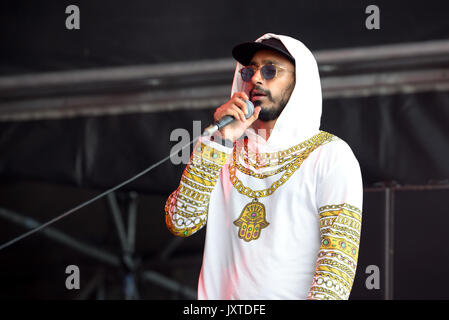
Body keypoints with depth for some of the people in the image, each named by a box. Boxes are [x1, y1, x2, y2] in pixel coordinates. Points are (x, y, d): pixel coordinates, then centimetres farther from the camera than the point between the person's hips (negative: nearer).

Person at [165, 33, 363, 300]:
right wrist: (218, 142, 0)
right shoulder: (228, 153, 17)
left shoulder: (331, 155, 5)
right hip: (222, 293, 4)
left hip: (292, 294, -4)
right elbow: (180, 223, 5)